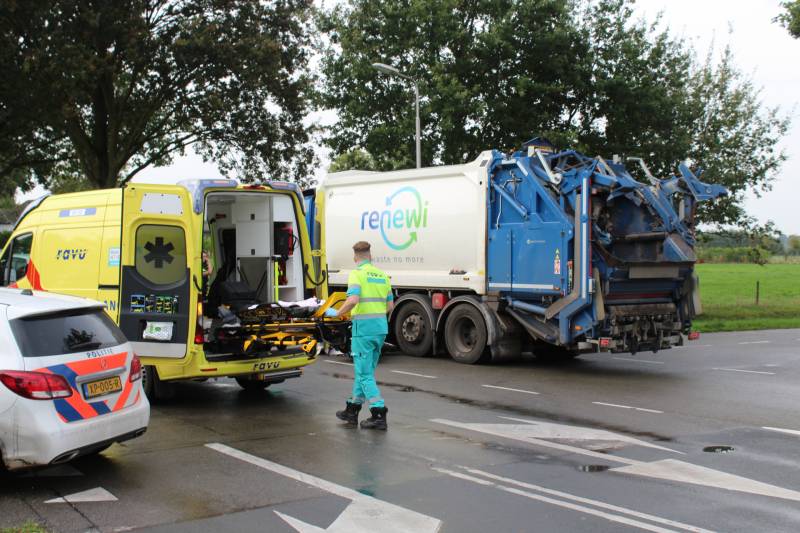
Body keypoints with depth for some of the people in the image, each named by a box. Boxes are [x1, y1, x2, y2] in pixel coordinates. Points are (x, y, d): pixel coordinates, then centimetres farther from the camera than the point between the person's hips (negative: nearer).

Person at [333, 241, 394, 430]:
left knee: (365, 373, -1)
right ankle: (352, 410, 27)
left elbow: (352, 300, -24)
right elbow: (390, 306, 14)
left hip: (363, 329, -7)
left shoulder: (357, 274, -9)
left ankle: (379, 415, -6)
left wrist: (338, 313, -8)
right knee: (364, 370, 17)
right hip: (381, 328, 7)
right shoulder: (382, 275, 12)